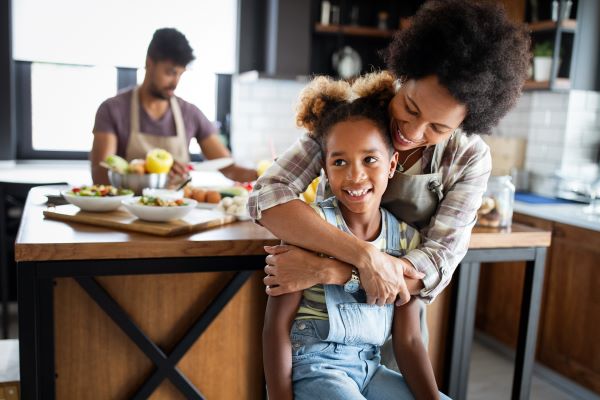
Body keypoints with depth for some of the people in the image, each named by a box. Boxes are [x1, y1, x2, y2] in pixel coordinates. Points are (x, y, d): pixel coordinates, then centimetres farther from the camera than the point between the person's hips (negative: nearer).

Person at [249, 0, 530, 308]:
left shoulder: (470, 159, -18)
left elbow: (438, 264, -24)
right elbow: (267, 196, -30)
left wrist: (328, 271, -36)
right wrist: (366, 256, -40)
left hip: (400, 303, 1)